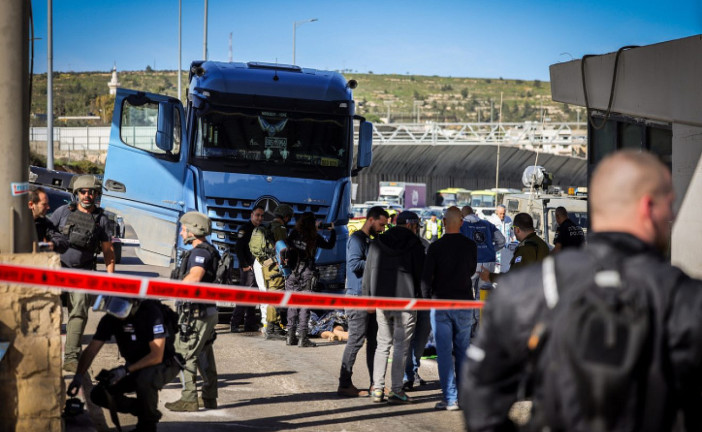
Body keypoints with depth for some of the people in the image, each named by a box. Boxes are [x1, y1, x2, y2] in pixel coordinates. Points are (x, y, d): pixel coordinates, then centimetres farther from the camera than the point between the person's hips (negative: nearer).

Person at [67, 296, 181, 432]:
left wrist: (126, 370, -32)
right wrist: (78, 377, -21)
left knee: (144, 379, -39)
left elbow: (157, 356, -28)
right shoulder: (110, 319, -9)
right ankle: (142, 411, 11)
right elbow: (91, 350, -7)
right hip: (135, 366, 6)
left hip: (164, 364, -6)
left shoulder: (151, 313, -27)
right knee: (99, 395, -9)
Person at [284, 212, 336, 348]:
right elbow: (330, 245, 6)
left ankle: (291, 336, 13)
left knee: (292, 305, 10)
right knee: (305, 307, -2)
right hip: (307, 274, -4)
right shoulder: (314, 237, -5)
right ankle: (303, 339, -5)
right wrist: (333, 231, 20)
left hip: (292, 274, 4)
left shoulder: (293, 234, 2)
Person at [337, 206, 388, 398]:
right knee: (356, 340, -8)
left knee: (374, 340, 9)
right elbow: (354, 264, -22)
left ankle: (375, 383, 14)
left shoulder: (368, 240, 20)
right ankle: (345, 384, -3)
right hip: (358, 297, -10)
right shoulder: (357, 239, -10)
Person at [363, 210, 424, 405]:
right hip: (405, 300, -4)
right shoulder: (414, 244, -5)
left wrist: (368, 299, 13)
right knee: (401, 346, 1)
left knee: (383, 344, 12)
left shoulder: (377, 243, 8)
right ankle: (396, 390, 0)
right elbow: (420, 272, -7)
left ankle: (378, 389, 10)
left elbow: (368, 272, 8)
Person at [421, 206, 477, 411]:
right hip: (464, 302, 3)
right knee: (462, 351, 13)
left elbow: (426, 277, -8)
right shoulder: (471, 246, -2)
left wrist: (426, 298, 6)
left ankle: (450, 398, -3)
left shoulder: (436, 247, -9)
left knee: (444, 352, 0)